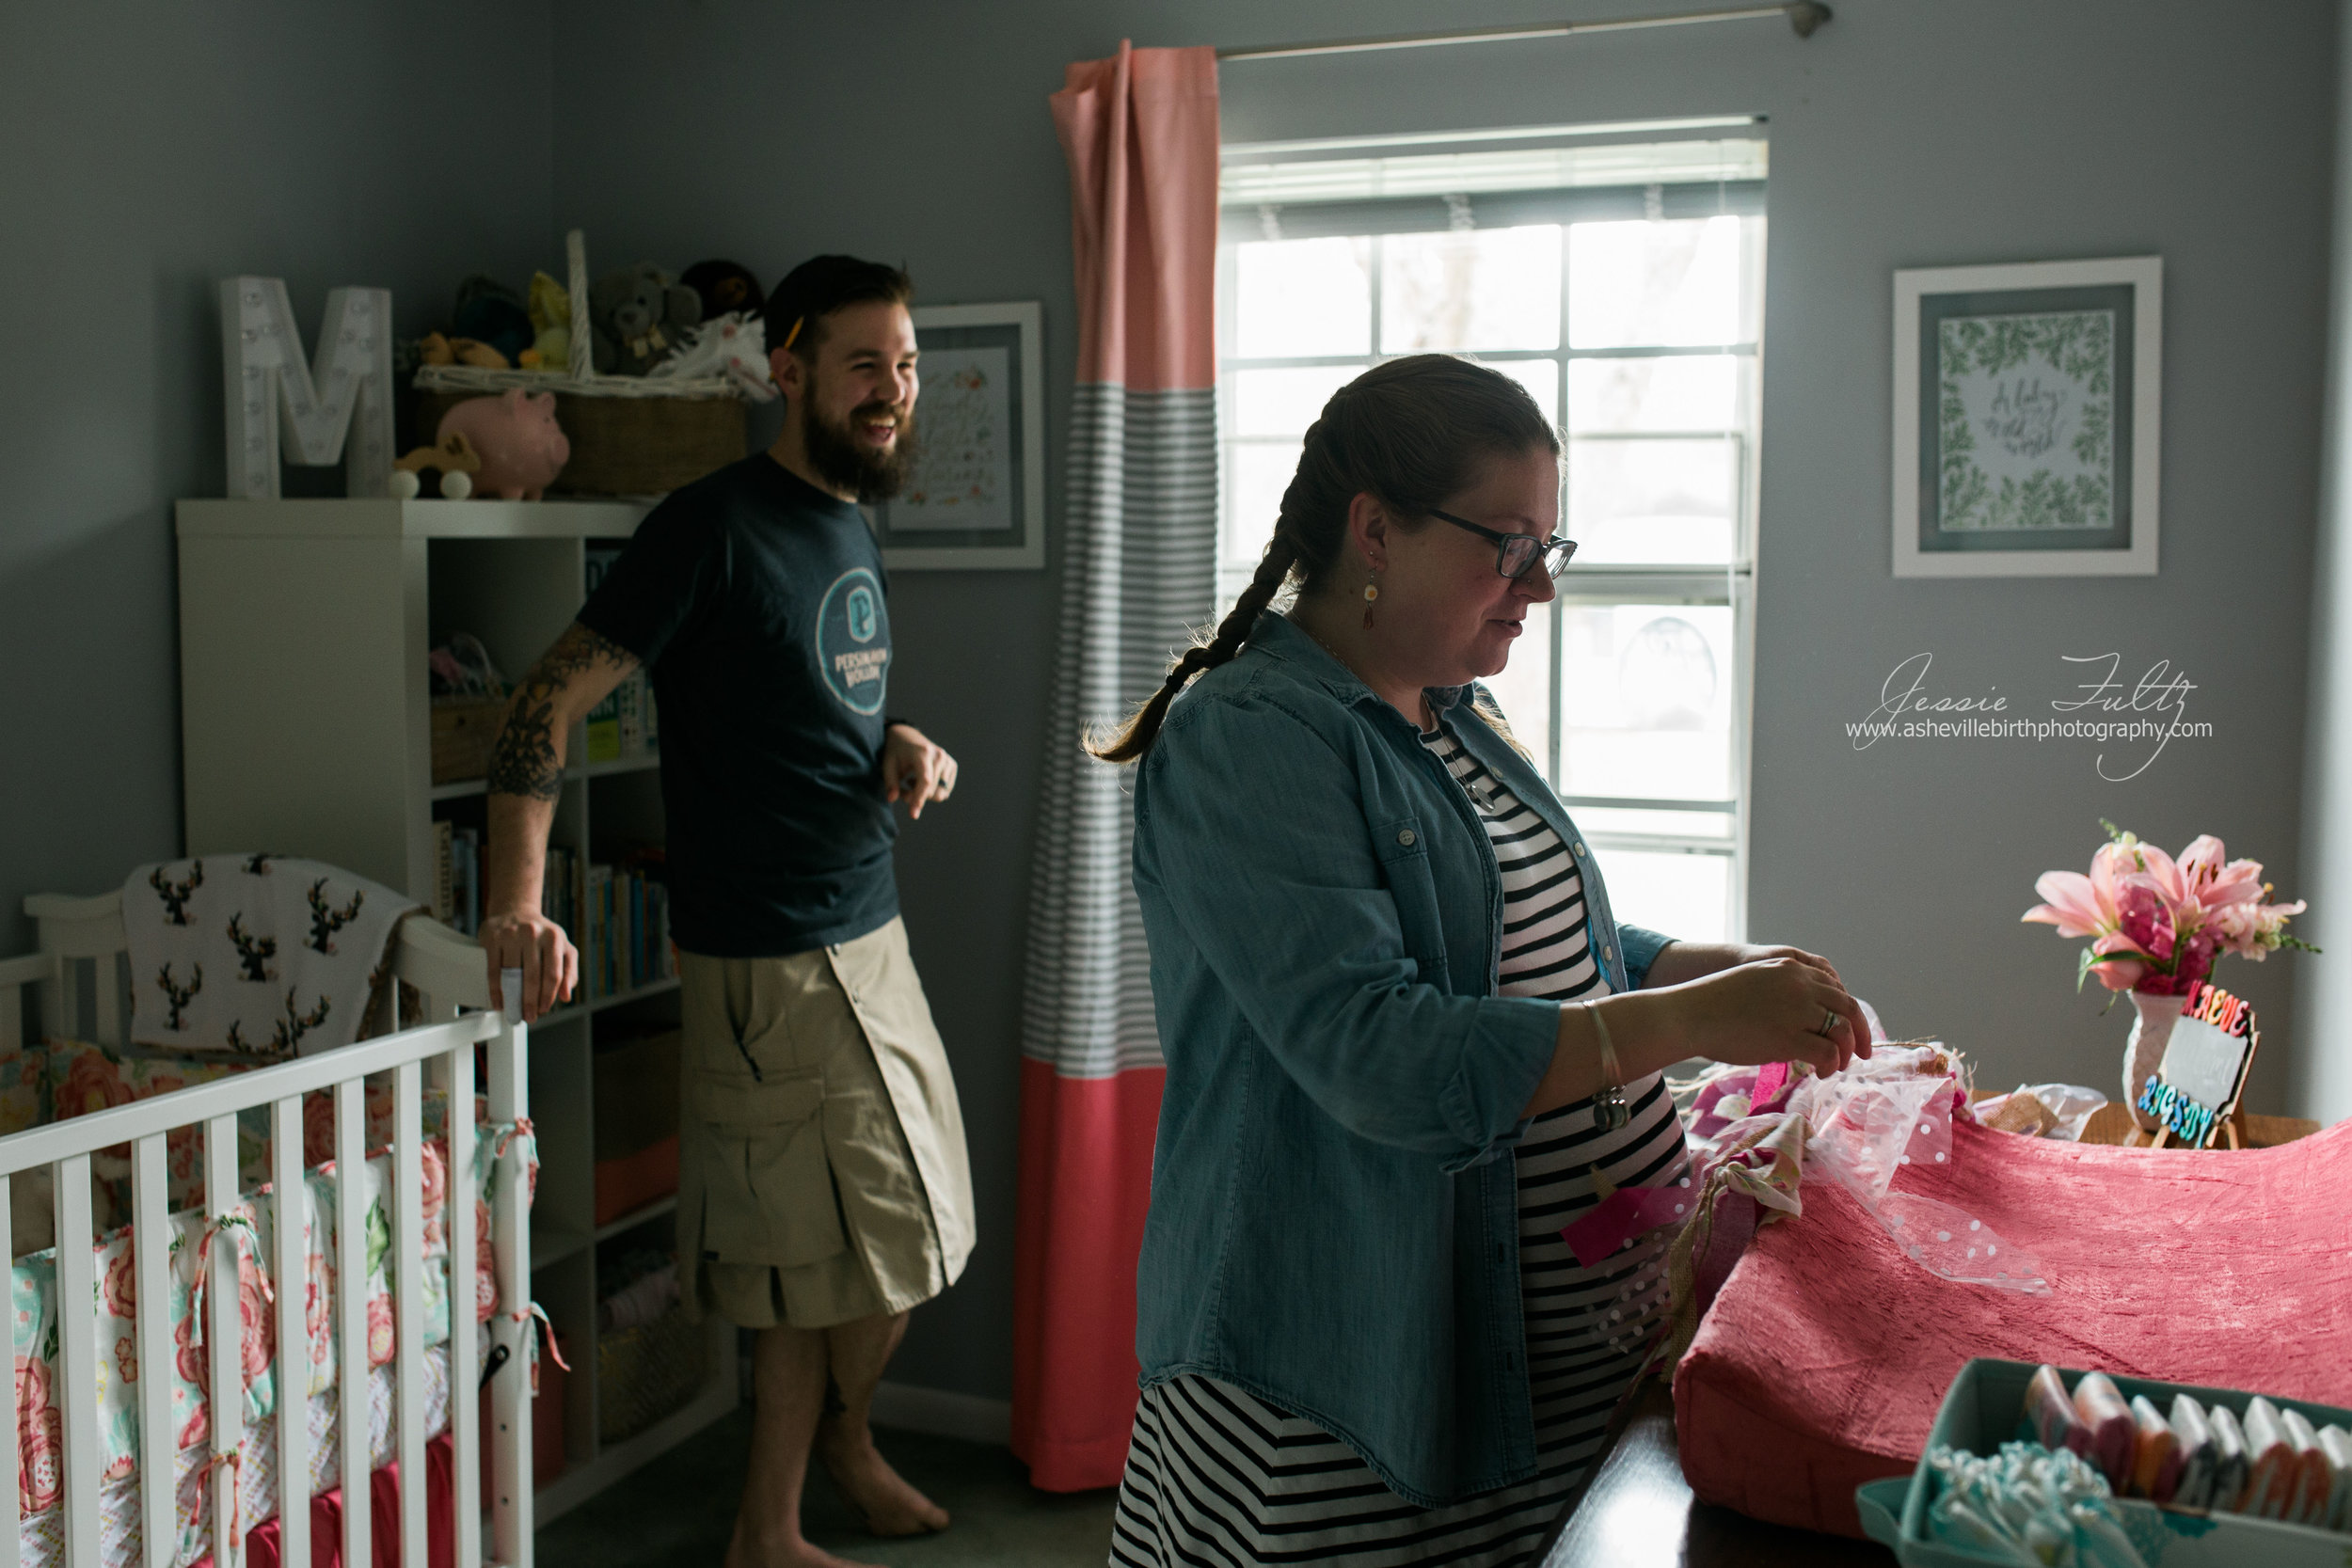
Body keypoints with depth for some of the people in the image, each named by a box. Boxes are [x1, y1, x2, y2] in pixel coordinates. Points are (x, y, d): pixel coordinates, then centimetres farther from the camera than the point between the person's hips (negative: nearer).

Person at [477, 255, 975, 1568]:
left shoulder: (853, 524, 12)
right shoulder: (716, 526, -15)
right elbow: (554, 699, -19)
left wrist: (904, 745, 2)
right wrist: (519, 903, -30)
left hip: (869, 933, 8)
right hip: (770, 956, -8)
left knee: (819, 1256, 16)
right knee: (886, 1239, 1)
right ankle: (845, 1431, 29)